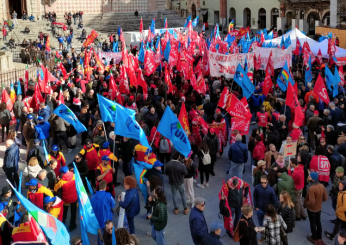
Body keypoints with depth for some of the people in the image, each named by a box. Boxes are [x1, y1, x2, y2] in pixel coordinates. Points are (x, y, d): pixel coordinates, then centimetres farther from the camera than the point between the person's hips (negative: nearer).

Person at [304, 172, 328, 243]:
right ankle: (319, 237, 39)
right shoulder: (322, 186, -11)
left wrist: (305, 203, -14)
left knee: (312, 223, 14)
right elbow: (325, 198, -2)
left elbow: (311, 202, -33)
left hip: (311, 209, -7)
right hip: (319, 208, 7)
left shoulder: (311, 188, -34)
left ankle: (314, 238, 31)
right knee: (318, 222, 23)